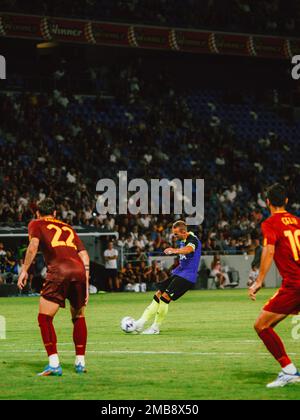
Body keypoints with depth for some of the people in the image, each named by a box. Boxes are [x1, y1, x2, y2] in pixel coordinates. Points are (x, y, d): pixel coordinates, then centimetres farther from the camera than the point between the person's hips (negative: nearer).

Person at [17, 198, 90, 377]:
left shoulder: (36, 224, 19)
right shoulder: (68, 228, 30)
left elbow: (34, 245, -2)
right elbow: (84, 256, 21)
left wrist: (25, 270, -1)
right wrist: (86, 285, 21)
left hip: (58, 270, -4)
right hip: (79, 270, 4)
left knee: (45, 318, 1)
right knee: (79, 317, 22)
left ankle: (54, 364, -11)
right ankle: (81, 362, 22)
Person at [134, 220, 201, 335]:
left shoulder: (193, 240, -18)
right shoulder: (182, 241, 12)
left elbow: (188, 249, -43)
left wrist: (175, 250, -61)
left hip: (187, 276, -9)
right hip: (178, 274, 9)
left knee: (165, 297, -17)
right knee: (158, 295, 2)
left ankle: (156, 328, -7)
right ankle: (142, 322, 3)